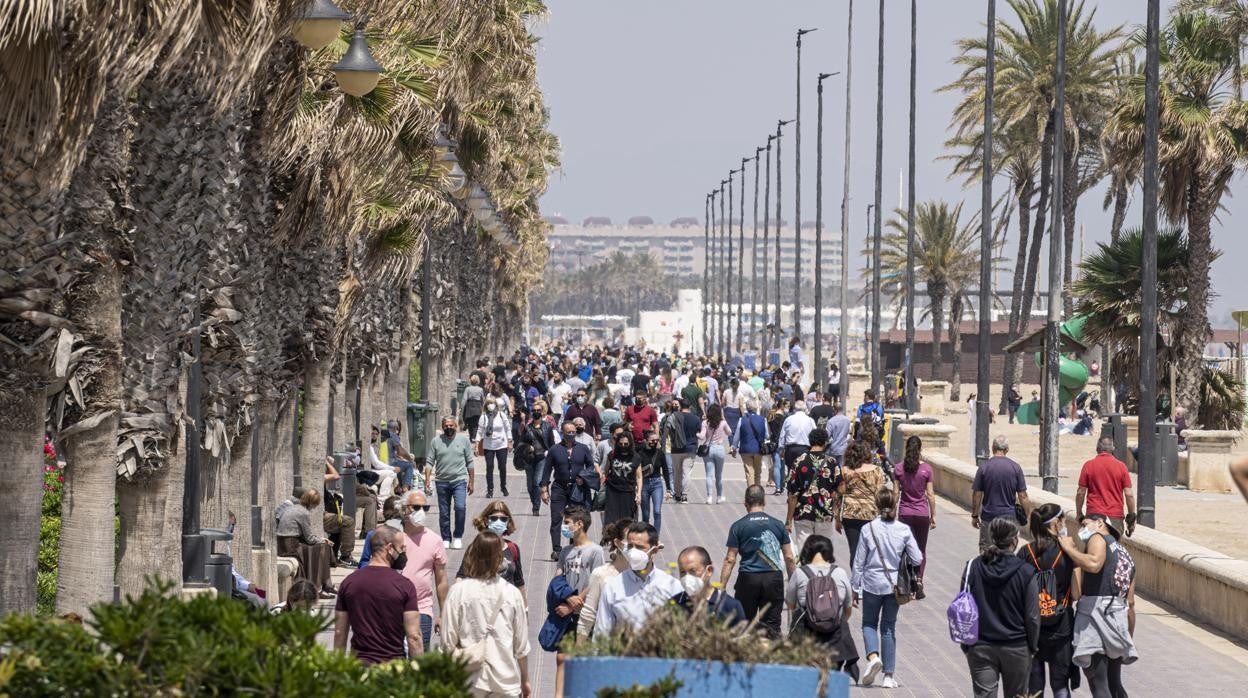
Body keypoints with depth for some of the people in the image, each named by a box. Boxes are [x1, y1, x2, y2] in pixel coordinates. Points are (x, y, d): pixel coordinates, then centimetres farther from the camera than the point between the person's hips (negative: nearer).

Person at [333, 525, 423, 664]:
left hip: (359, 662, 3)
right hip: (393, 663, -3)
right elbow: (413, 637, -11)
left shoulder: (349, 582, 3)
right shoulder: (404, 585, -8)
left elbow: (339, 633, 8)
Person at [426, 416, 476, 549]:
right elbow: (429, 462, 2)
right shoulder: (435, 442, 3)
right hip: (442, 482, 2)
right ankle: (446, 539, 19)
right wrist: (427, 480, -8)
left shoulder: (463, 440, 3)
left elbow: (470, 463, 5)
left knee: (460, 507, -18)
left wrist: (471, 482, 3)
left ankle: (457, 537, -3)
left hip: (459, 480, -2)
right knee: (444, 513, 7)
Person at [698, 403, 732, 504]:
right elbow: (729, 433, 15)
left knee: (709, 475, -1)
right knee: (719, 475, 14)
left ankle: (709, 496, -11)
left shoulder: (705, 423, -6)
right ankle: (720, 496, 21)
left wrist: (696, 434, 5)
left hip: (708, 449, -1)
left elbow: (702, 436, -14)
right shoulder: (723, 423, -2)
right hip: (719, 448, 1)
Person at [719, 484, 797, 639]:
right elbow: (789, 557, 6)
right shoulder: (777, 525, 4)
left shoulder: (738, 526, -2)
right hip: (774, 578, 1)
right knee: (772, 625, 4)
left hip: (748, 579, -1)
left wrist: (721, 586, -3)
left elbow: (730, 560, -6)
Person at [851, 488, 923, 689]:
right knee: (889, 627, 10)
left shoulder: (868, 529, -10)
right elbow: (917, 559, -5)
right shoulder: (903, 530, -7)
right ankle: (889, 675, 10)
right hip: (894, 585, 2)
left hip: (872, 584, -2)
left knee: (869, 623, 15)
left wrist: (855, 587, 5)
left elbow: (859, 561, -5)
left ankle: (873, 656, -13)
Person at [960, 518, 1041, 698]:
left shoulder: (973, 568, -5)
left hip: (980, 648, 1)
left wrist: (966, 645, 9)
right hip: (1016, 648, -1)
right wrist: (1033, 646, 8)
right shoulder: (1025, 572, -10)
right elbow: (1032, 616, -7)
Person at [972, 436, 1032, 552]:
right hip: (1009, 516, 1)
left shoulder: (984, 467, -7)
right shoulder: (1015, 467, -5)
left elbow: (977, 494, -4)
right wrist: (1028, 515, 7)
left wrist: (974, 515, 7)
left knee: (985, 550, 6)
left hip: (988, 517, -1)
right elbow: (1023, 496, -4)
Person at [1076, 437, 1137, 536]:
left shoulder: (1088, 466, 0)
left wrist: (1079, 513, 13)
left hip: (1094, 514, 0)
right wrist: (1131, 518, 8)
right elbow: (1129, 494, 0)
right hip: (1115, 517, 0)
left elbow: (1081, 493, 1)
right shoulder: (1121, 466, 1)